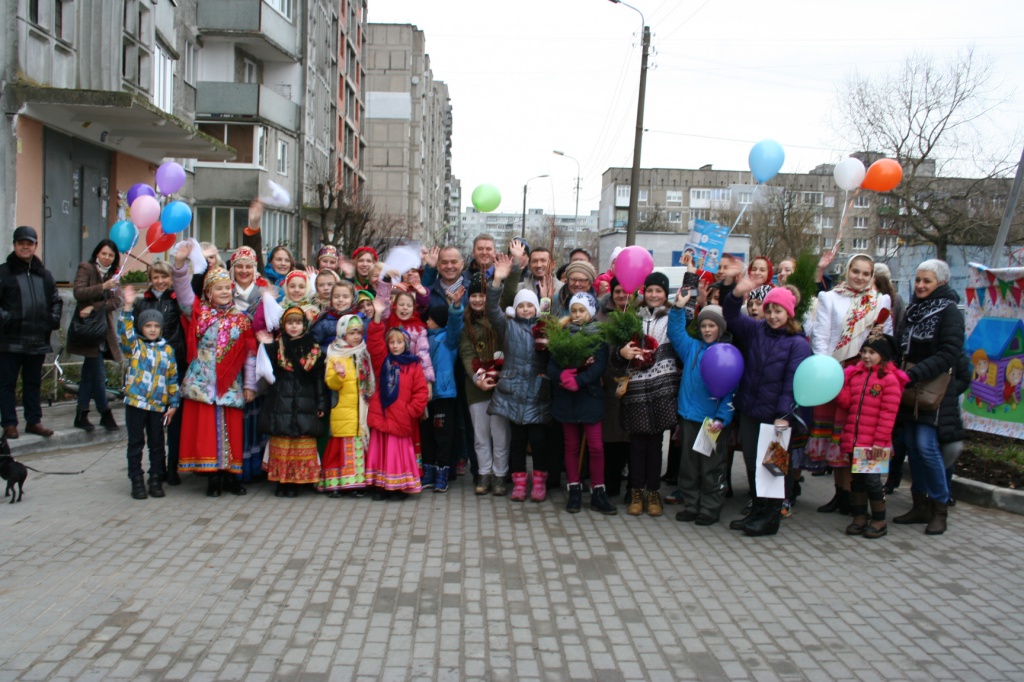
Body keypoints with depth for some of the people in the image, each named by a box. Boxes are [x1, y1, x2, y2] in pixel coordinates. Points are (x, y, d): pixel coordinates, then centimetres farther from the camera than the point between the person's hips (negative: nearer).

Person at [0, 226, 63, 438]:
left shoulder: (44, 274, 13)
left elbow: (56, 299, 22)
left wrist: (55, 317, 6)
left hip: (38, 340, 4)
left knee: (34, 383, 13)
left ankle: (34, 421, 22)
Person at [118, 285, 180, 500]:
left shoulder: (167, 350, 7)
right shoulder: (134, 346, 3)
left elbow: (172, 378, 8)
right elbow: (124, 331, -17)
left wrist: (174, 403, 4)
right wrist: (128, 307, -27)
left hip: (158, 405, 2)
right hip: (135, 402, -1)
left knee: (157, 444, 8)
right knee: (136, 443, 5)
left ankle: (156, 480, 18)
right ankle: (136, 481, 13)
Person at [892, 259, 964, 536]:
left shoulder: (950, 312, -7)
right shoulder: (912, 310, 14)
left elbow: (948, 354, -16)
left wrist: (914, 374, -23)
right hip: (909, 388, 7)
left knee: (926, 445, -11)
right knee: (912, 444, 7)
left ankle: (940, 507, 2)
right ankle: (920, 505, 17)